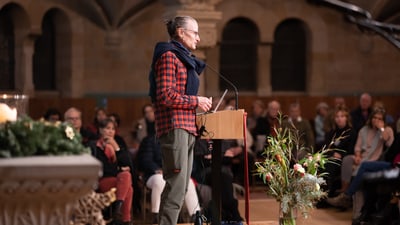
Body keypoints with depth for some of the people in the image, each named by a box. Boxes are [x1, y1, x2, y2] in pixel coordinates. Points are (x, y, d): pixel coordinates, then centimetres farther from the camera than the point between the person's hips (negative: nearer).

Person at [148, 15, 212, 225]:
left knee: (181, 186, 7)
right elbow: (165, 95, -15)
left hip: (187, 128, 10)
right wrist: (196, 101, -10)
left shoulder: (184, 59, 23)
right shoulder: (168, 56, -6)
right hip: (174, 126, -10)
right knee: (177, 185, -14)